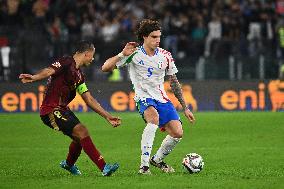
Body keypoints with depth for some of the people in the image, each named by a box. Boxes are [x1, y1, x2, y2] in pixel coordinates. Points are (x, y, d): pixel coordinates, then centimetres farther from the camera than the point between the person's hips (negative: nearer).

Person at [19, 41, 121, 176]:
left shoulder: (79, 75, 17)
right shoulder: (66, 62, -10)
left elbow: (89, 100, 20)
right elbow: (48, 71, -28)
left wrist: (108, 117, 19)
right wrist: (34, 77, -50)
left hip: (62, 109, 10)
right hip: (51, 110, -10)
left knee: (79, 138, 20)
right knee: (82, 132, -18)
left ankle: (69, 164, 48)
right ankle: (104, 167, -21)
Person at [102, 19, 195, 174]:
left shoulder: (165, 56, 5)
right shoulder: (134, 54, -7)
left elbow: (174, 83, 14)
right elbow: (105, 68, -11)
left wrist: (185, 108, 14)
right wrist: (123, 54, -24)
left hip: (162, 99, 5)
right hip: (144, 98, -5)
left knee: (177, 133, -11)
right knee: (154, 117, -37)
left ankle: (157, 159, 19)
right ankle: (144, 165, -34)